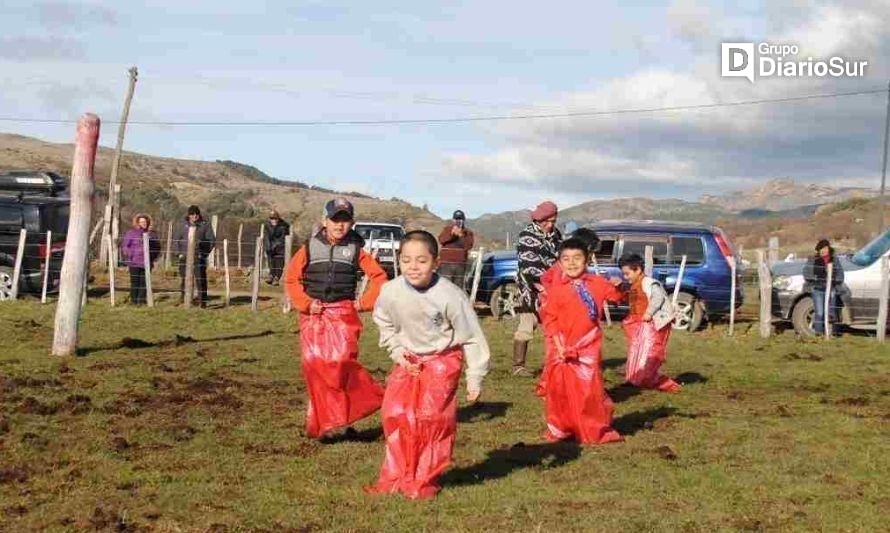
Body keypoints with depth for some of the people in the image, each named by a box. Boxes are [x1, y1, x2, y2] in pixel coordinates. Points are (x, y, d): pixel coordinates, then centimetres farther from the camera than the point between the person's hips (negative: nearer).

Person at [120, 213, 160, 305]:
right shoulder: (131, 233, -1)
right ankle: (133, 300, 4)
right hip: (134, 263, -3)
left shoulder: (151, 234, 8)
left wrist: (154, 258, 12)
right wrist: (129, 256, -6)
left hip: (147, 263, 3)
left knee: (144, 282, 4)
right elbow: (124, 246, 2)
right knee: (135, 281, -2)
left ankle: (142, 300, 11)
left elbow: (157, 247, 19)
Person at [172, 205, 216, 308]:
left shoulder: (205, 225, 1)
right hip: (185, 257, 2)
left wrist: (205, 253, -5)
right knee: (184, 280, 7)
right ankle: (184, 301, 16)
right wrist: (179, 253, 3)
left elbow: (212, 240, 2)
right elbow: (176, 239, 14)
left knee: (200, 280, -5)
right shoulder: (183, 225, 8)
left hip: (199, 257, -2)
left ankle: (203, 302, -1)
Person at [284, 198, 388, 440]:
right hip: (313, 315, 2)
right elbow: (292, 278, 8)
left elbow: (379, 277, 8)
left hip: (343, 314, -2)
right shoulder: (309, 248, 6)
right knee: (314, 365, -2)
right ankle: (323, 421, 11)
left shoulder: (356, 250, 4)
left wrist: (365, 302, 0)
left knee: (340, 361, -18)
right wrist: (305, 303, -3)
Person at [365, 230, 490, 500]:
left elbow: (472, 338, -14)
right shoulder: (391, 291, -15)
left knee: (432, 419, -11)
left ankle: (424, 481, 4)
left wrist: (475, 378, -11)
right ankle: (394, 477, 10)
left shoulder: (449, 296, -25)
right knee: (396, 415, -4)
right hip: (408, 360, 4)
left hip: (442, 360, -4)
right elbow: (385, 324, 10)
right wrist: (398, 352, -1)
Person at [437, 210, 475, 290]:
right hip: (446, 263, -2)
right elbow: (441, 240, -12)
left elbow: (469, 245, -7)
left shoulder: (468, 233, 7)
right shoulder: (447, 229, 5)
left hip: (460, 264, 2)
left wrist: (461, 236, -22)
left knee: (459, 286, 6)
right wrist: (451, 234, -29)